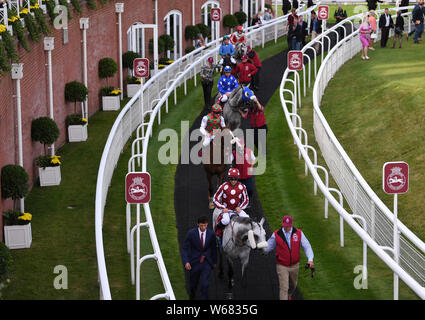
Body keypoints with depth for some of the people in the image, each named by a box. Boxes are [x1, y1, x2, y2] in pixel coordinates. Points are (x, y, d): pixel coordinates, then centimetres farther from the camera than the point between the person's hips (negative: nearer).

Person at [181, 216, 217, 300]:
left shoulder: (211, 234, -6)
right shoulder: (191, 233, -12)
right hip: (194, 263, 0)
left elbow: (214, 248, 9)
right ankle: (192, 296, 46)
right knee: (193, 284, 16)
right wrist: (186, 261, -22)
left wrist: (214, 261, 18)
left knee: (205, 284, -13)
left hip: (206, 263, 0)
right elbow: (184, 248, -10)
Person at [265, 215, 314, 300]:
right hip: (282, 266, -3)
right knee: (284, 288, -10)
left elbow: (307, 246, -9)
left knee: (293, 285, 24)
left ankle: (289, 296, 54)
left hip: (294, 265, 3)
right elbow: (269, 246, 1)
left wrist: (310, 259, -23)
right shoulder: (276, 234, -9)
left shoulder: (299, 233, -8)